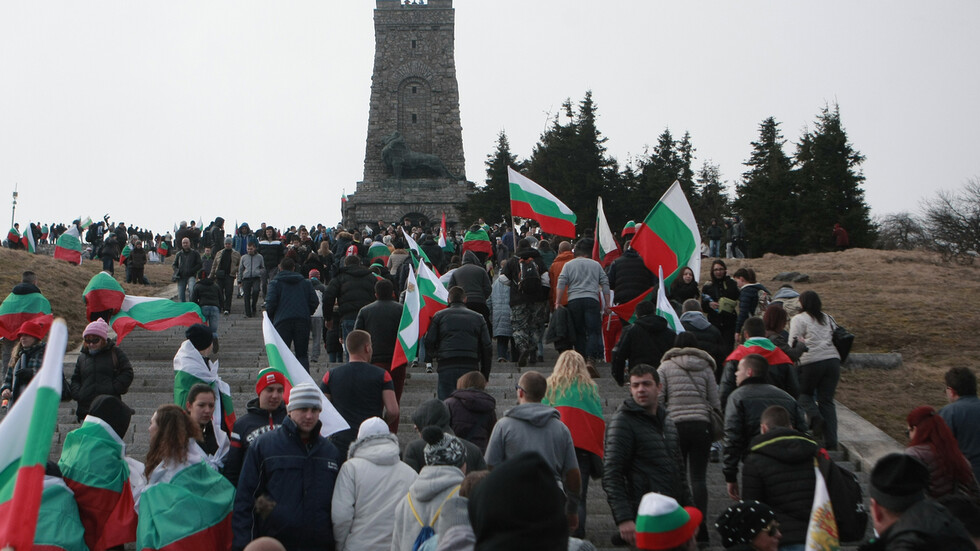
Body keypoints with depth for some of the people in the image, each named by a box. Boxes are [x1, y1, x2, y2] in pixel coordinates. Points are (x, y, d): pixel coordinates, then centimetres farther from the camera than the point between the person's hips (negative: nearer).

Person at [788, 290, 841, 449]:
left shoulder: (798, 319, 2)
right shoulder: (828, 318, 19)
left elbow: (793, 344, -4)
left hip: (811, 362, -4)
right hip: (833, 360, 5)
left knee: (804, 393, 18)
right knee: (827, 401, 7)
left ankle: (815, 417, -11)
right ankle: (831, 441, 1)